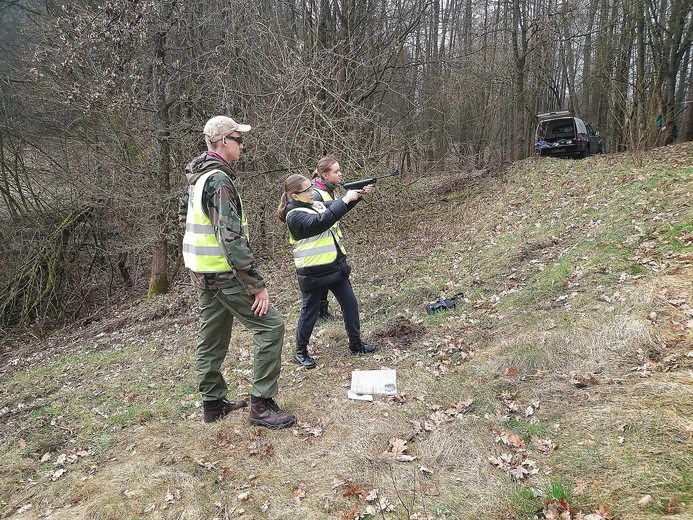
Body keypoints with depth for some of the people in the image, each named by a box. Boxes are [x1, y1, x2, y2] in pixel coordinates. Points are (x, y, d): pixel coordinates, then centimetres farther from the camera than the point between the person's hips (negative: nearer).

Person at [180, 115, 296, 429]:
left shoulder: (198, 177, 11)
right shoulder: (218, 180, -19)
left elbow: (184, 213, 22)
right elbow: (231, 238, -26)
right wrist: (257, 284, -23)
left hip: (202, 273, 10)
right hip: (224, 273, -10)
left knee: (212, 337, 16)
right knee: (271, 326, -5)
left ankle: (213, 403, 28)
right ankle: (261, 405, -1)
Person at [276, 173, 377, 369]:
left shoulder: (316, 204, 7)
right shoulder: (295, 215, -18)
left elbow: (336, 207, 8)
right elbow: (321, 221, -31)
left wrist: (357, 194, -9)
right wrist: (345, 199, -29)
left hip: (335, 265, 8)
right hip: (313, 272, -8)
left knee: (350, 304, 13)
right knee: (310, 312, 5)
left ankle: (356, 343, 29)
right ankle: (300, 352, 23)